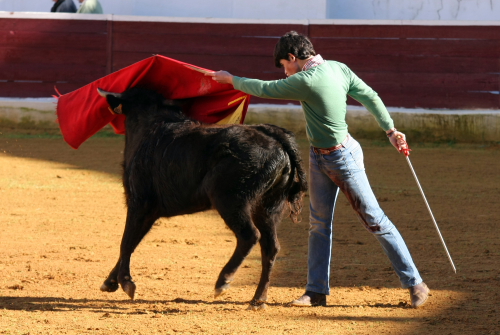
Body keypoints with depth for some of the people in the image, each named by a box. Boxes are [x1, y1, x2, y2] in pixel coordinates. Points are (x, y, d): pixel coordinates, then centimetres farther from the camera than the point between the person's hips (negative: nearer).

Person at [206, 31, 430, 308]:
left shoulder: (306, 81, -24)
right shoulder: (338, 68, 0)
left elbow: (264, 89, -14)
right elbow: (370, 97, -2)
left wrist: (230, 79, 1)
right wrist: (390, 130, -4)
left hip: (343, 158, -9)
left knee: (374, 220, -3)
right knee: (319, 223, 11)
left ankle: (414, 283, 3)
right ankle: (317, 290, 18)